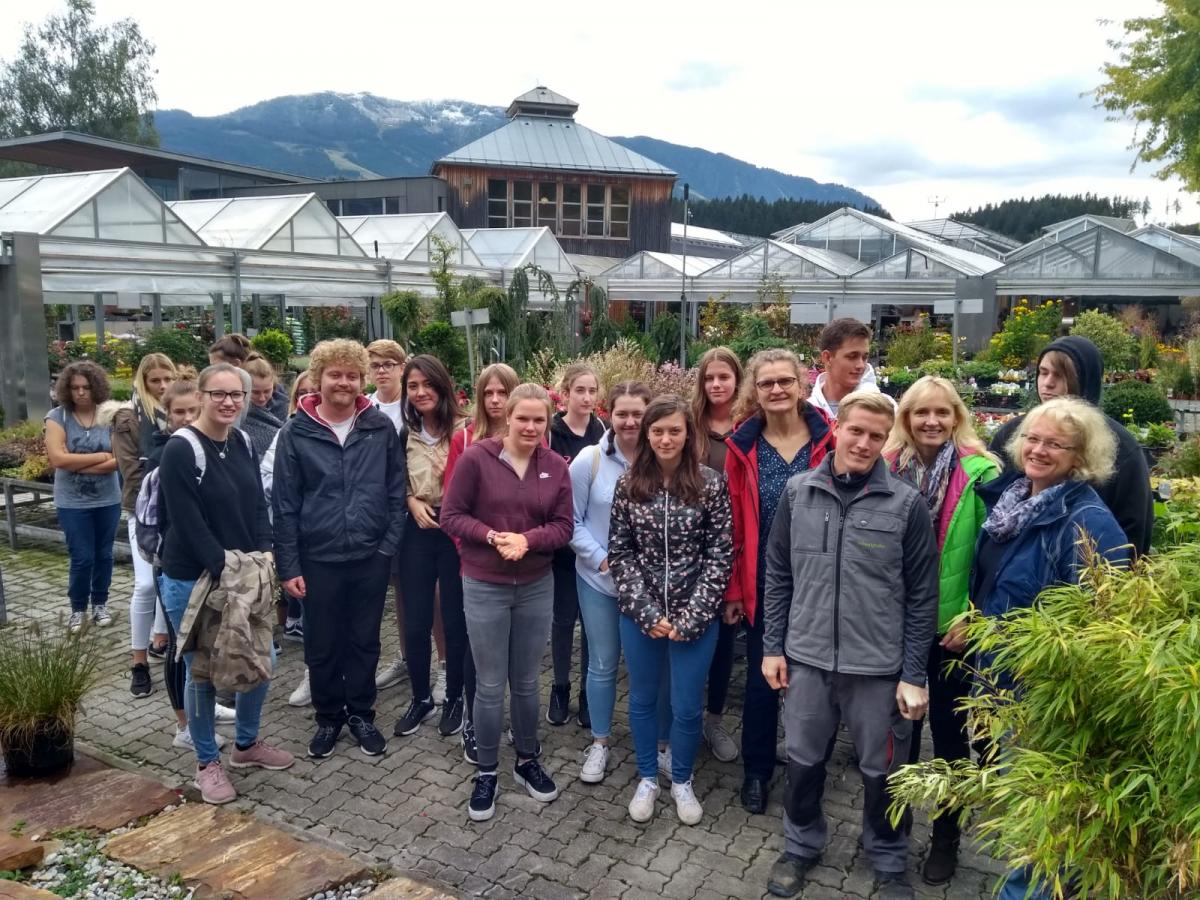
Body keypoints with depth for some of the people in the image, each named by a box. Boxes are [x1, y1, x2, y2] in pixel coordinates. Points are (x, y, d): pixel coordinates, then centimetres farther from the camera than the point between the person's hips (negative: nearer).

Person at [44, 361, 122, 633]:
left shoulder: (109, 415, -4)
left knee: (103, 555, 12)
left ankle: (100, 604, 29)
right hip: (72, 502, -1)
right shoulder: (57, 417, -6)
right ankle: (78, 608, 21)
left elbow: (117, 460, -11)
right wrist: (101, 456, -14)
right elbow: (57, 458, -17)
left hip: (108, 500, 2)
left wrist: (76, 464, -15)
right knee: (82, 558, 2)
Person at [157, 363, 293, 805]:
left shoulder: (243, 443, 5)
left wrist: (264, 554, -7)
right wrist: (224, 568, -20)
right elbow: (187, 522, -20)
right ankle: (207, 762, 25)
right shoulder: (180, 450, -16)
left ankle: (247, 744, 34)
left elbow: (258, 504, 7)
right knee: (202, 672, 6)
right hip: (192, 581, -7)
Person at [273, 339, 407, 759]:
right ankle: (328, 717, 33)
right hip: (319, 559, 0)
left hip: (371, 557, 1)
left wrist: (389, 546, -5)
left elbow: (396, 492, 2)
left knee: (365, 641, 14)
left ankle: (361, 713, 33)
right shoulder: (295, 433, -5)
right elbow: (285, 504, -3)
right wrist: (288, 565, -5)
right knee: (322, 645, 13)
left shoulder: (381, 428, -2)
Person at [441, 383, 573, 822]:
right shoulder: (475, 457, -11)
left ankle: (527, 761, 35)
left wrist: (527, 539, -20)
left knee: (526, 682, 16)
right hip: (484, 587, -3)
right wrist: (492, 536, -23)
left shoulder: (556, 467, -2)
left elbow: (563, 527, -2)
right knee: (491, 686, 7)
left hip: (537, 587, 3)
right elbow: (450, 516, -8)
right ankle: (487, 772, 25)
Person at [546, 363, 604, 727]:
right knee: (563, 618, 11)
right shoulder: (550, 433, -7)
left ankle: (588, 692, 24)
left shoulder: (604, 434, 1)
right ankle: (560, 688, 28)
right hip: (562, 542, -2)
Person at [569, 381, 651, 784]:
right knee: (603, 663, 13)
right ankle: (599, 742, 32)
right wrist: (601, 558, -14)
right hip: (598, 579, 0)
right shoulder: (590, 459, -10)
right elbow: (571, 521, -4)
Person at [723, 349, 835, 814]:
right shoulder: (742, 447, -3)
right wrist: (733, 589, 0)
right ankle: (756, 771, 30)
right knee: (761, 680, 11)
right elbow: (734, 526, 0)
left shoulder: (829, 441, -8)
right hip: (763, 586, 1)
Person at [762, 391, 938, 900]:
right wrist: (773, 646, 3)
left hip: (879, 666, -2)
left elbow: (922, 597, -6)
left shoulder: (906, 504, -10)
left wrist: (914, 674, -7)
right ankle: (801, 846, 41)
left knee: (881, 771, 15)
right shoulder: (798, 493, -3)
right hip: (806, 658, 2)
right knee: (804, 760, 18)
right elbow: (778, 575, 4)